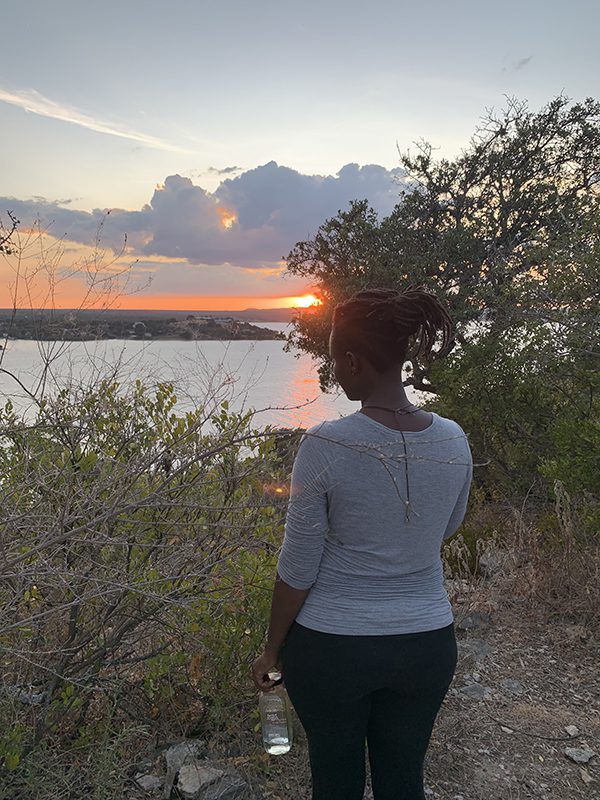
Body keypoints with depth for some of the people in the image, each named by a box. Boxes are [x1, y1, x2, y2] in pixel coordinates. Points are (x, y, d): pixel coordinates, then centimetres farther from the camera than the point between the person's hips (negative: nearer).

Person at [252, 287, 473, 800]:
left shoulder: (325, 446, -23)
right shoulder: (454, 442, -10)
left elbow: (297, 570, -15)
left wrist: (272, 650, 0)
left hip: (331, 647, -3)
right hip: (427, 643, 4)